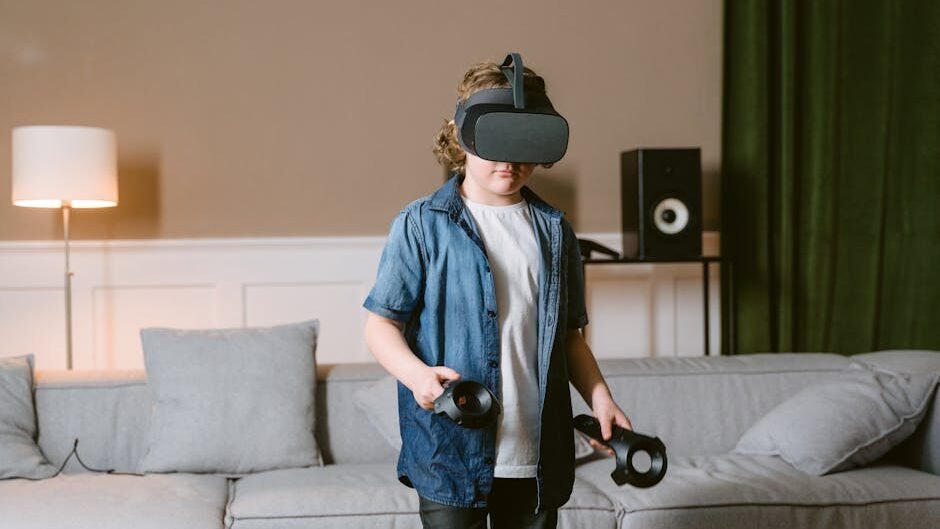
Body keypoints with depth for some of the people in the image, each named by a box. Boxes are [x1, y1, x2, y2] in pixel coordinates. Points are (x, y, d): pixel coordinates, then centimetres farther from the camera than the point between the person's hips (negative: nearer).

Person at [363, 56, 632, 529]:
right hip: (450, 454, -4)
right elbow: (380, 326, -3)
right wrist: (417, 374, -22)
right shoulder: (421, 224, -1)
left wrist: (600, 397, 2)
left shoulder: (553, 231, 12)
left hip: (537, 455, 4)